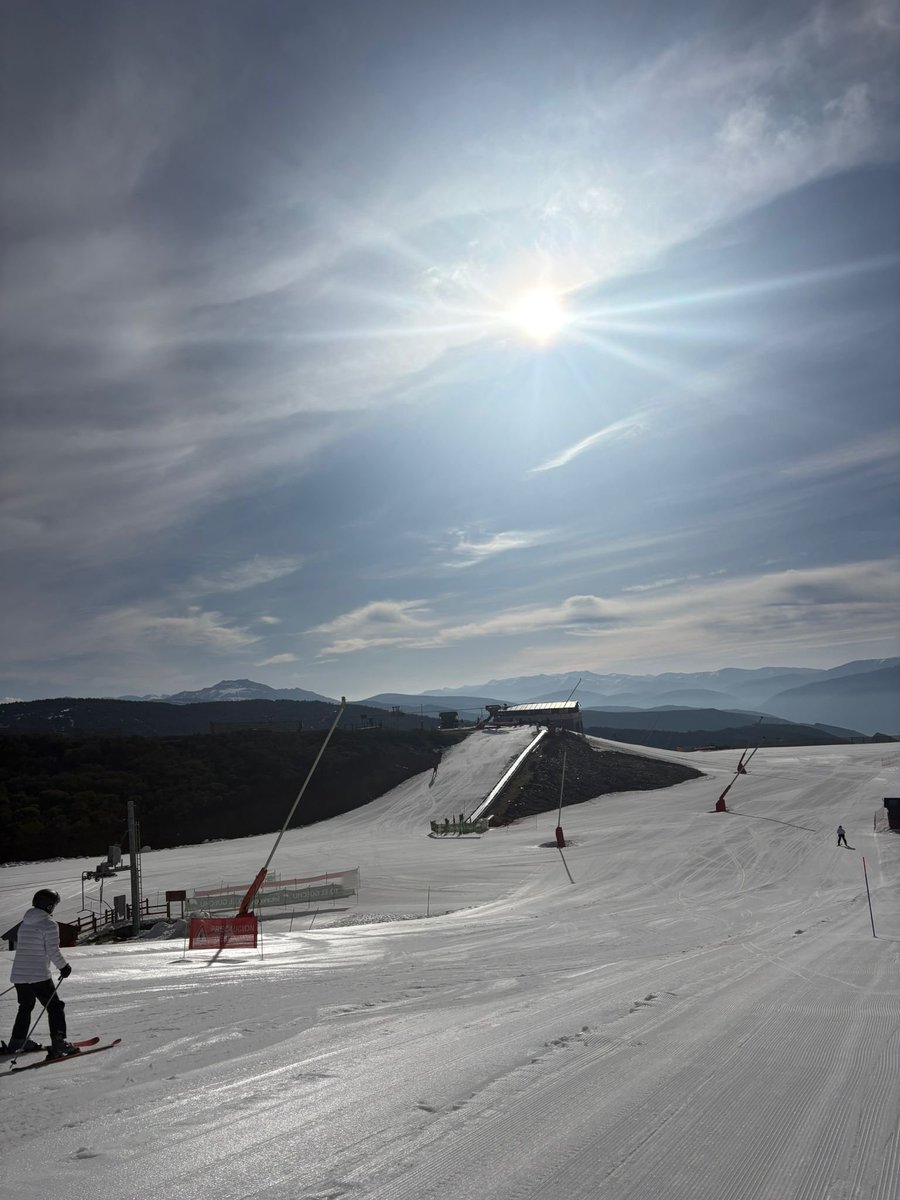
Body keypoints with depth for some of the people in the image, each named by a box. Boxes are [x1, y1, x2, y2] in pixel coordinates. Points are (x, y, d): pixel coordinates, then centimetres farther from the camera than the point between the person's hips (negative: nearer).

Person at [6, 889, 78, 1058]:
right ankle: (59, 1044, -7)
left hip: (18, 974, 7)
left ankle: (17, 1041, 34)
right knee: (55, 1007, 0)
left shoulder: (24, 924, 12)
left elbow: (19, 947, 20)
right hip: (39, 976, -7)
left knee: (25, 1007, 26)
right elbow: (53, 951, -16)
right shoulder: (49, 924, -12)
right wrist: (64, 967, -1)